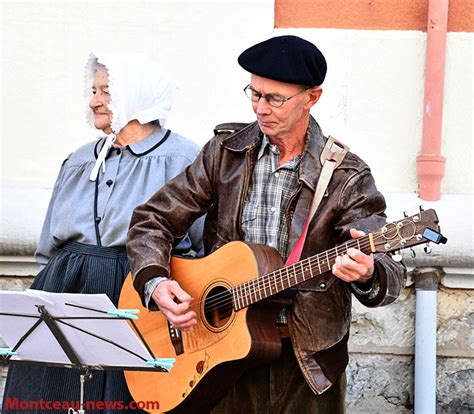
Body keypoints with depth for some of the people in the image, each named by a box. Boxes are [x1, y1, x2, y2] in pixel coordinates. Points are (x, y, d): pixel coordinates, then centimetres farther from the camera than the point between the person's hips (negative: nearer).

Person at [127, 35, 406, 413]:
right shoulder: (226, 151, 0)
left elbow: (389, 275, -17)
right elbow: (154, 219, 4)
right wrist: (155, 281, -15)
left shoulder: (346, 178, -9)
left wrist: (368, 275, -41)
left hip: (308, 359, -2)